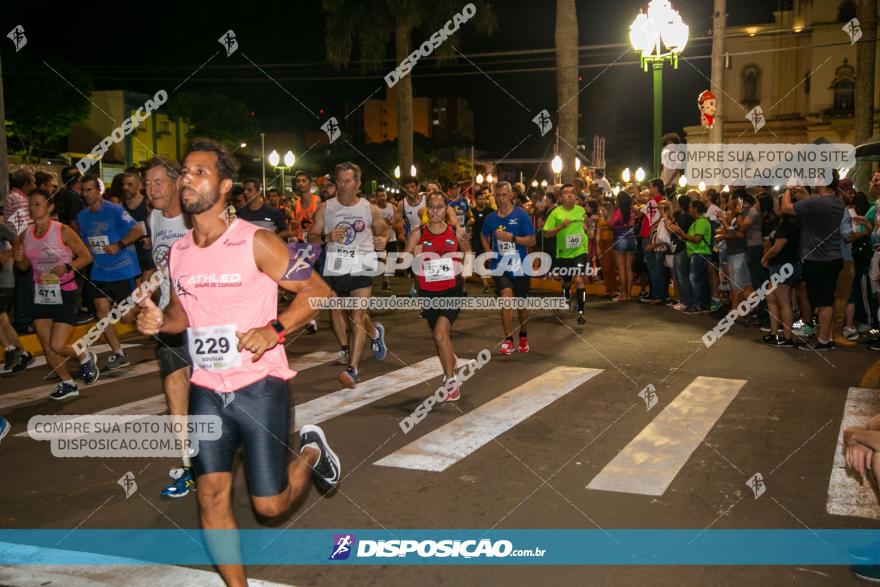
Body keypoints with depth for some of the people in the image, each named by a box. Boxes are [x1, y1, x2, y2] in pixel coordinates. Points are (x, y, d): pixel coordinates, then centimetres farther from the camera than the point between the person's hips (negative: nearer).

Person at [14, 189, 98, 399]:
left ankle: (85, 357, 21)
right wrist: (19, 260, -9)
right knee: (47, 347, 9)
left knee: (57, 345, -11)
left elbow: (86, 256, -10)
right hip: (41, 295, 6)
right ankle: (67, 384, 26)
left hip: (64, 294, -6)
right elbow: (24, 267, 14)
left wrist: (67, 267, -26)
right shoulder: (25, 236, 3)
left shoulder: (63, 231, -14)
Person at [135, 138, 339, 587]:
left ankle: (311, 451, 33)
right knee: (211, 496, 0)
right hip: (206, 392, 5)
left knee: (270, 505, 2)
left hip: (260, 387, -4)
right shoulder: (177, 252, 6)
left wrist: (275, 330, -23)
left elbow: (318, 290, -9)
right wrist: (158, 321, -3)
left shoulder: (256, 242, -11)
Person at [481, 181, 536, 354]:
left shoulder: (521, 215, -7)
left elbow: (531, 241, -9)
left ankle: (523, 336, 39)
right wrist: (489, 252, 7)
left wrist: (511, 237, -21)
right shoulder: (491, 218, 3)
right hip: (500, 266, 1)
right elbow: (484, 236, 23)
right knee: (506, 296, -22)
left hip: (520, 266, -1)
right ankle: (508, 340, -17)